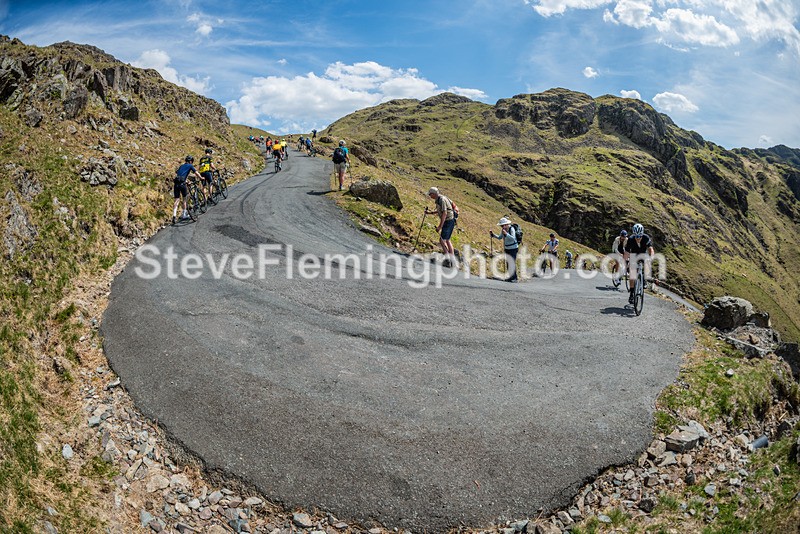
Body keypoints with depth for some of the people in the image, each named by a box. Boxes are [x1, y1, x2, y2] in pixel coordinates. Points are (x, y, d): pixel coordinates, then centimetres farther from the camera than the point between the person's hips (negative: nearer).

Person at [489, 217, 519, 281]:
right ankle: (511, 276, 17)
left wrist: (506, 234, -38)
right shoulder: (503, 230, 3)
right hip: (507, 248, 7)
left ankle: (514, 278, -5)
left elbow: (513, 238, -28)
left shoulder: (511, 229, -18)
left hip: (513, 248, -7)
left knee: (512, 263, -10)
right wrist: (493, 234, 1)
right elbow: (500, 237, 12)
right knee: (508, 262, 9)